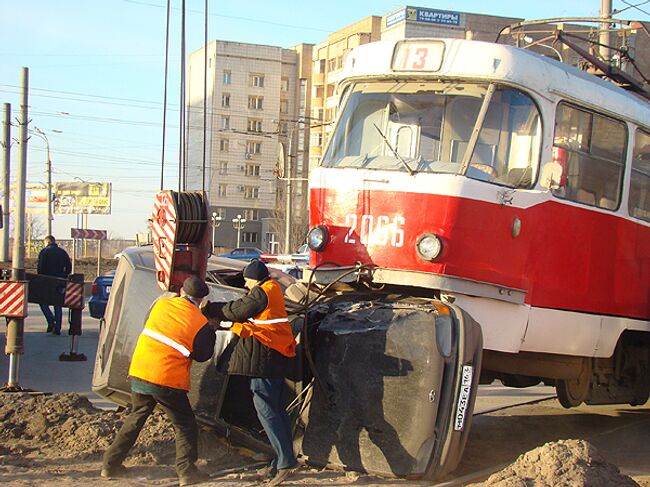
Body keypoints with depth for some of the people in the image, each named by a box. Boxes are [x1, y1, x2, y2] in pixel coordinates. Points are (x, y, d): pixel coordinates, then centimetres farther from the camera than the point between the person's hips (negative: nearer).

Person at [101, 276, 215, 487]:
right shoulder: (201, 323, -7)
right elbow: (202, 355, 3)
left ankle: (111, 464, 25)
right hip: (168, 382, -5)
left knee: (135, 418, 21)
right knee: (185, 426, 10)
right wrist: (211, 332, 15)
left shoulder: (161, 304, 5)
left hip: (139, 372, 5)